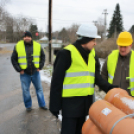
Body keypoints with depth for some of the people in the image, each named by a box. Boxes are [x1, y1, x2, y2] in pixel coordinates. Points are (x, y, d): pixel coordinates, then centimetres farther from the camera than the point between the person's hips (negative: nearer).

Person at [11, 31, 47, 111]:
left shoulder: (37, 46, 1)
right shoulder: (18, 46, -3)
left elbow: (43, 56, 12)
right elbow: (13, 59, 2)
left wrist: (40, 67, 2)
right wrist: (19, 69, -5)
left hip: (35, 72, 1)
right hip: (24, 73, -1)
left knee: (39, 89, 10)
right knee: (26, 90, 6)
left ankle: (42, 104, 25)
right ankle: (28, 106, 24)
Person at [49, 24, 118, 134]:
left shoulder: (92, 54, 7)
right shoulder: (67, 53, -14)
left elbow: (97, 77, 5)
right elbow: (57, 81, -13)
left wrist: (110, 88, -11)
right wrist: (55, 105, -12)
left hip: (86, 101, 7)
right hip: (70, 101, -6)